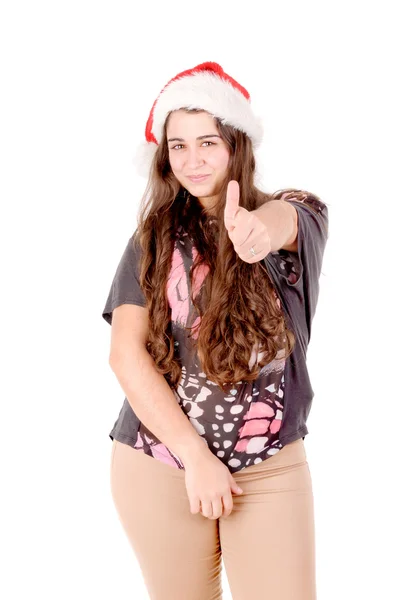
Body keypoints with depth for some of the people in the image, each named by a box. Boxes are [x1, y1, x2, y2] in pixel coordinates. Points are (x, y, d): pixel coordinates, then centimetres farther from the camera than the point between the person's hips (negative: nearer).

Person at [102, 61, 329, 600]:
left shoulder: (296, 213, -2)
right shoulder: (153, 238, 2)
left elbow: (283, 220, -28)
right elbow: (126, 353, -7)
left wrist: (264, 229, -53)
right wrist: (196, 455, -14)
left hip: (271, 471, -1)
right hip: (159, 464, 2)